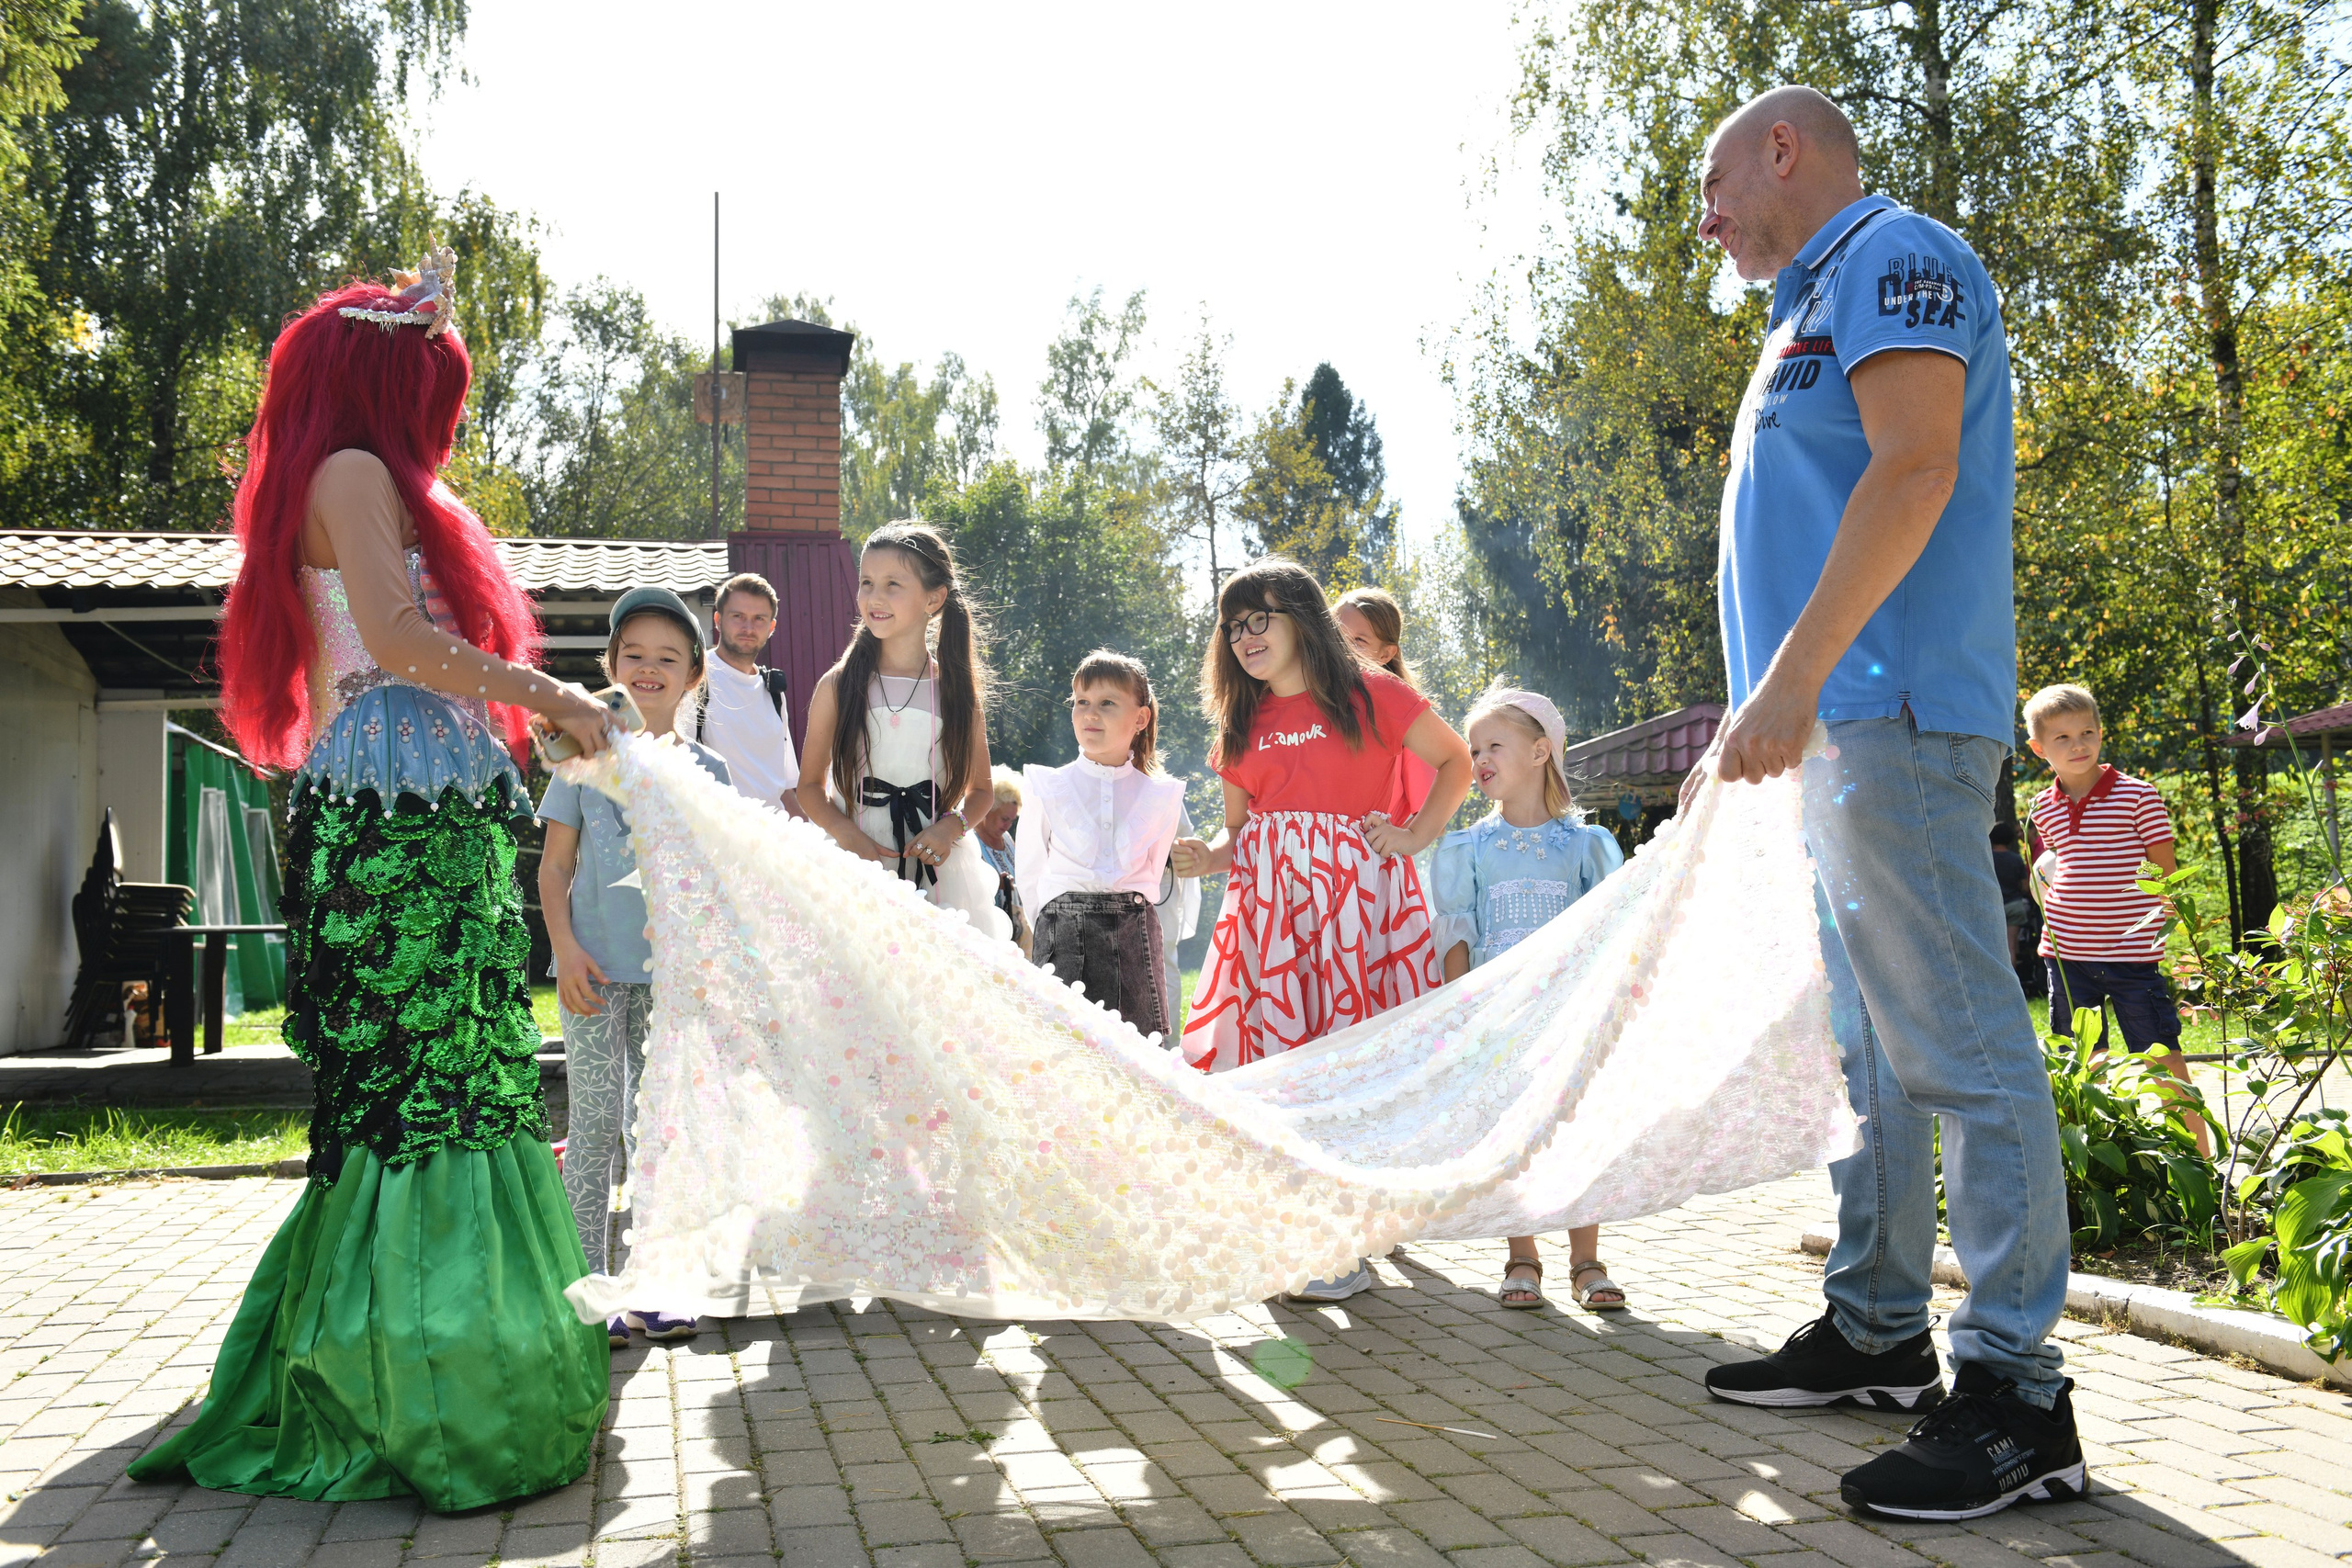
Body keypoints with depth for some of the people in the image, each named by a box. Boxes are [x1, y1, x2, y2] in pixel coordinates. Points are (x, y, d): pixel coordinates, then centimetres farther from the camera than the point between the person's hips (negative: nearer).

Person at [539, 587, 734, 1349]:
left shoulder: (708, 770, 9)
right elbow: (555, 865, 2)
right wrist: (565, 948, -10)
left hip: (671, 972, 2)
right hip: (596, 966, -2)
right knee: (596, 1124, -3)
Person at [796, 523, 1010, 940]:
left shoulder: (957, 690, 5)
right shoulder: (839, 686, 3)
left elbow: (981, 789, 14)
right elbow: (811, 784, 7)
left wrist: (951, 827, -7)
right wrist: (850, 837, -11)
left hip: (939, 870, 1)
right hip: (859, 862, -1)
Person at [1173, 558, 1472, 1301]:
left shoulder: (1372, 695, 1)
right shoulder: (1242, 725, 15)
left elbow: (1456, 761, 9)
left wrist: (1415, 837, -2)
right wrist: (1207, 859, -2)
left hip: (1354, 895, -4)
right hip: (1266, 901, 4)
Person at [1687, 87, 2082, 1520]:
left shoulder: (1893, 256, -4)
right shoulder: (1819, 304, 26)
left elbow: (1914, 471, -18)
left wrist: (1793, 677, -24)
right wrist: (1764, 719, 24)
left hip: (1895, 707, -11)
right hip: (1834, 723, 11)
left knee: (1957, 1043, -11)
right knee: (1868, 1041, 12)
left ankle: (2015, 1393, -9)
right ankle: (1878, 1332, 20)